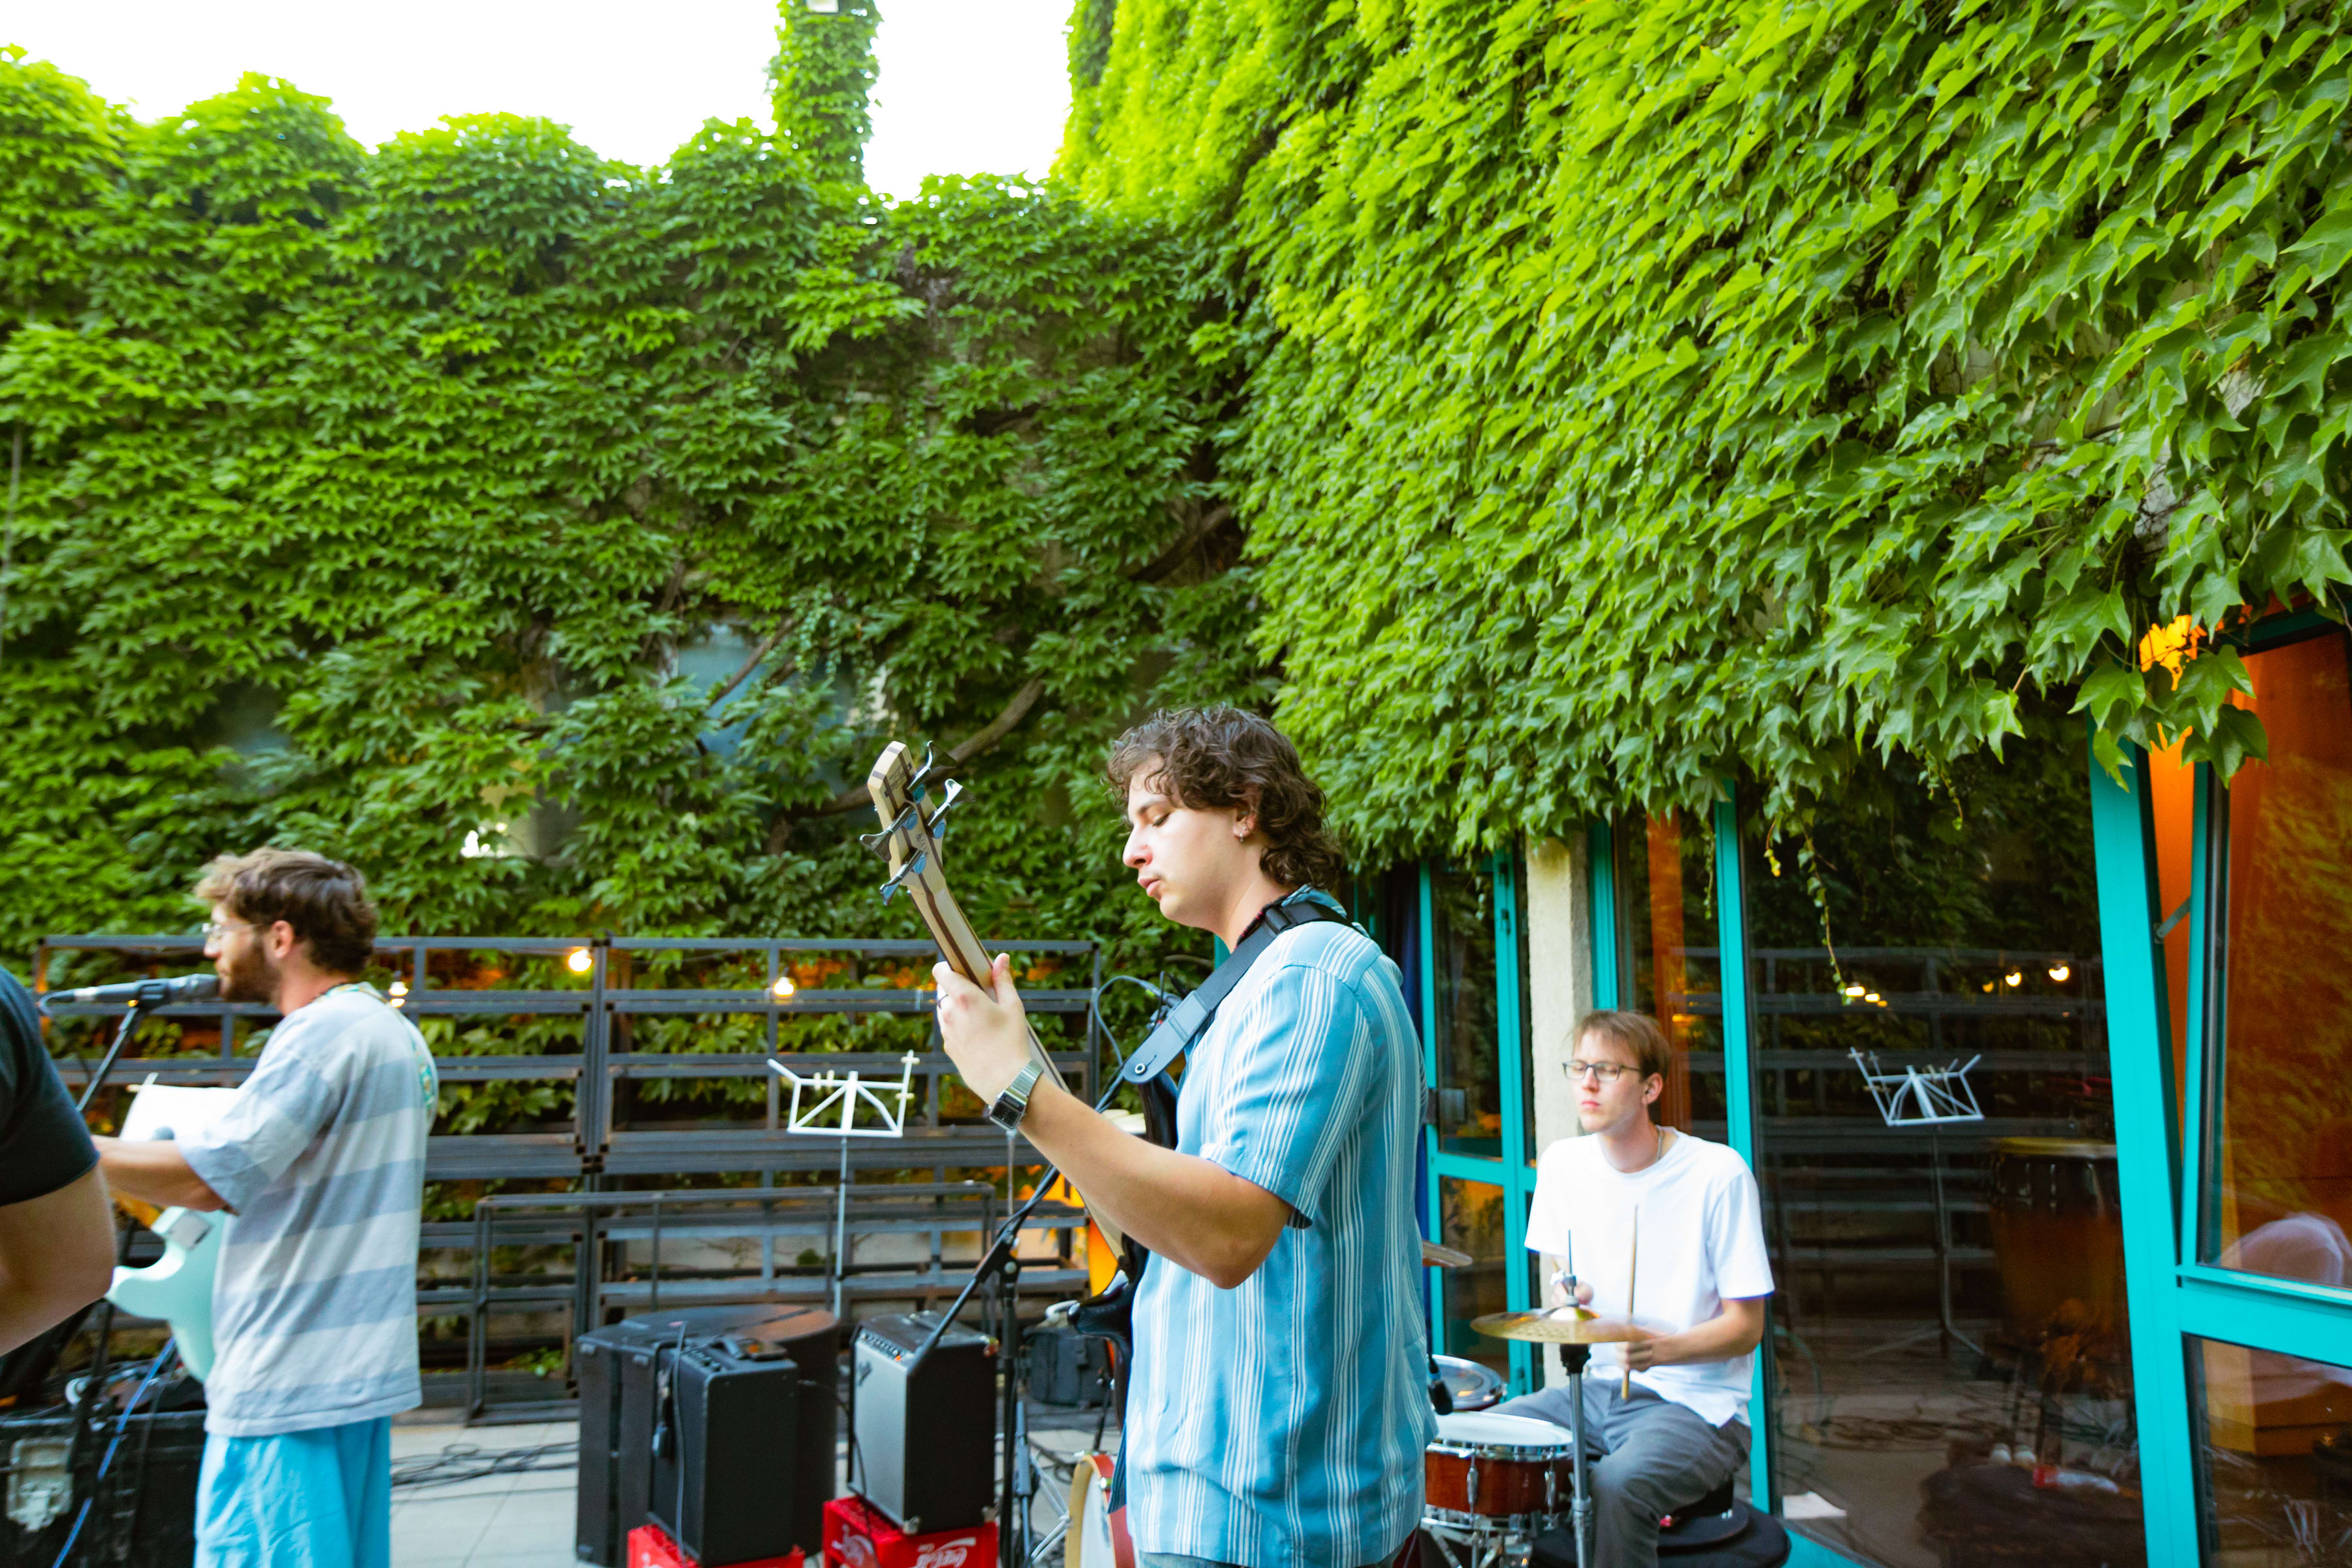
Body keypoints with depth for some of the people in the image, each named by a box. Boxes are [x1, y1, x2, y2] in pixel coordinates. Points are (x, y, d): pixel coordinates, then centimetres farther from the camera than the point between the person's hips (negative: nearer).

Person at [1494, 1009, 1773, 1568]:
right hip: (1595, 1389, 6)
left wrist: (1662, 1348, -27)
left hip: (1697, 1403, -5)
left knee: (1616, 1484, -33)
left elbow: (1746, 1327, -9)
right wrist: (1564, 1298, -8)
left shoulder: (1718, 1174, -13)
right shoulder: (1563, 1163, 2)